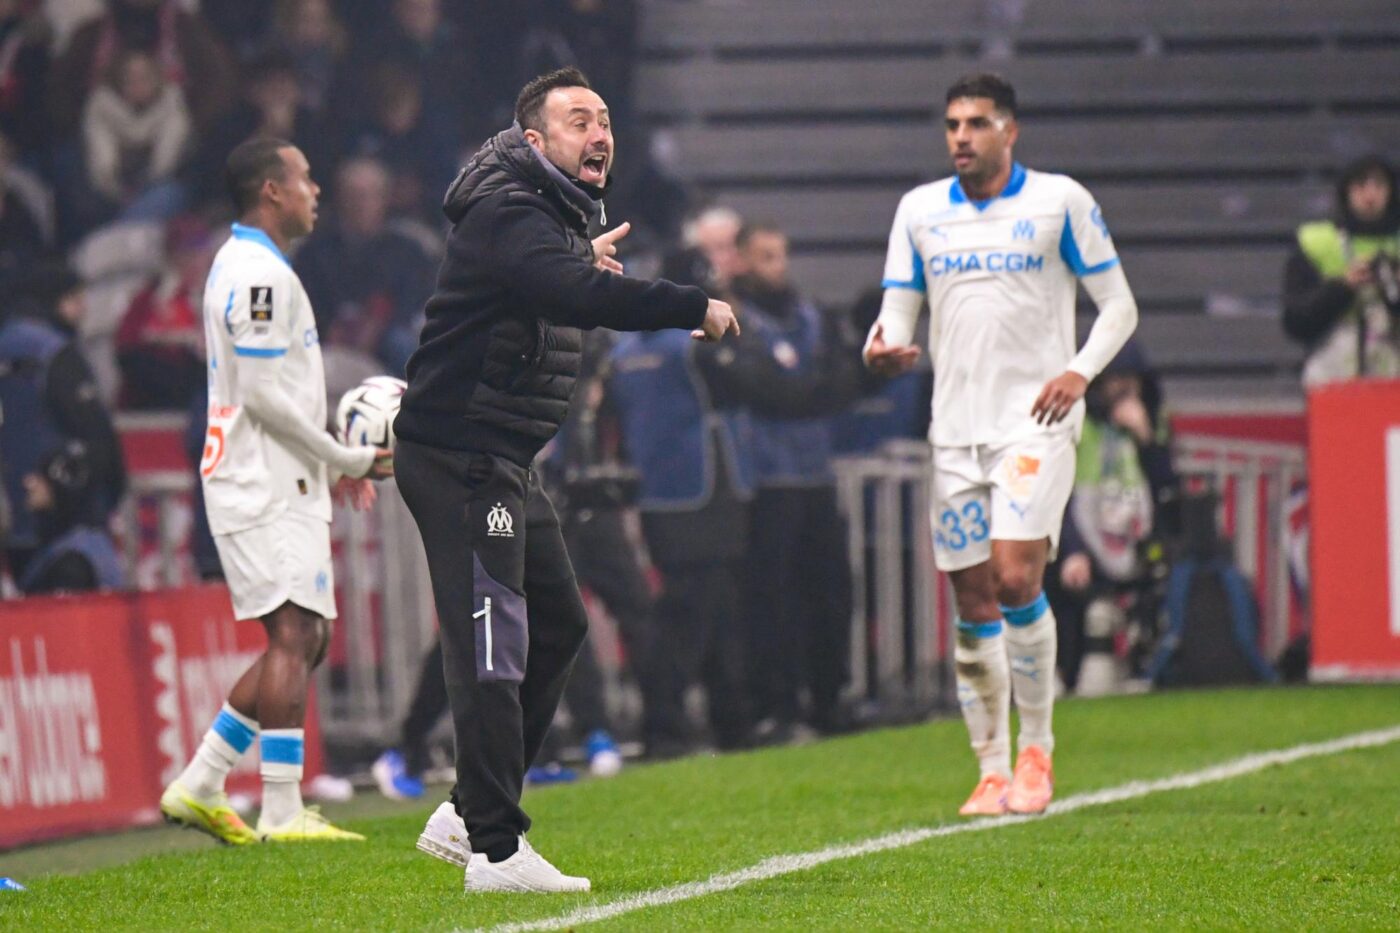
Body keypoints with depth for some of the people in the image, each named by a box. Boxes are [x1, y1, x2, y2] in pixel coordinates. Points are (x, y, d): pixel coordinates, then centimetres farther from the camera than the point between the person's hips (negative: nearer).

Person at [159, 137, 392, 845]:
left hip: (279, 486, 11)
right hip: (267, 489, -11)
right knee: (293, 635, -13)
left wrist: (336, 465, 19)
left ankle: (199, 786, 11)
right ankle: (281, 813, -17)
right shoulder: (260, 274, -14)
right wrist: (347, 460, -13)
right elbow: (263, 394, -19)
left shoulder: (246, 267, 21)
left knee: (305, 640, 11)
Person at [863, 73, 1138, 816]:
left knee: (1016, 577, -18)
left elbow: (1118, 303, 4)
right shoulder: (919, 210, 10)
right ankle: (992, 769, 11)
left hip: (1035, 420, -4)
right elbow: (897, 310, 10)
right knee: (972, 602, 2)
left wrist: (1080, 371, -13)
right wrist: (883, 349, -13)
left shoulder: (1060, 201, 1)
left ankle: (1036, 748, -2)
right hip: (955, 425, 4)